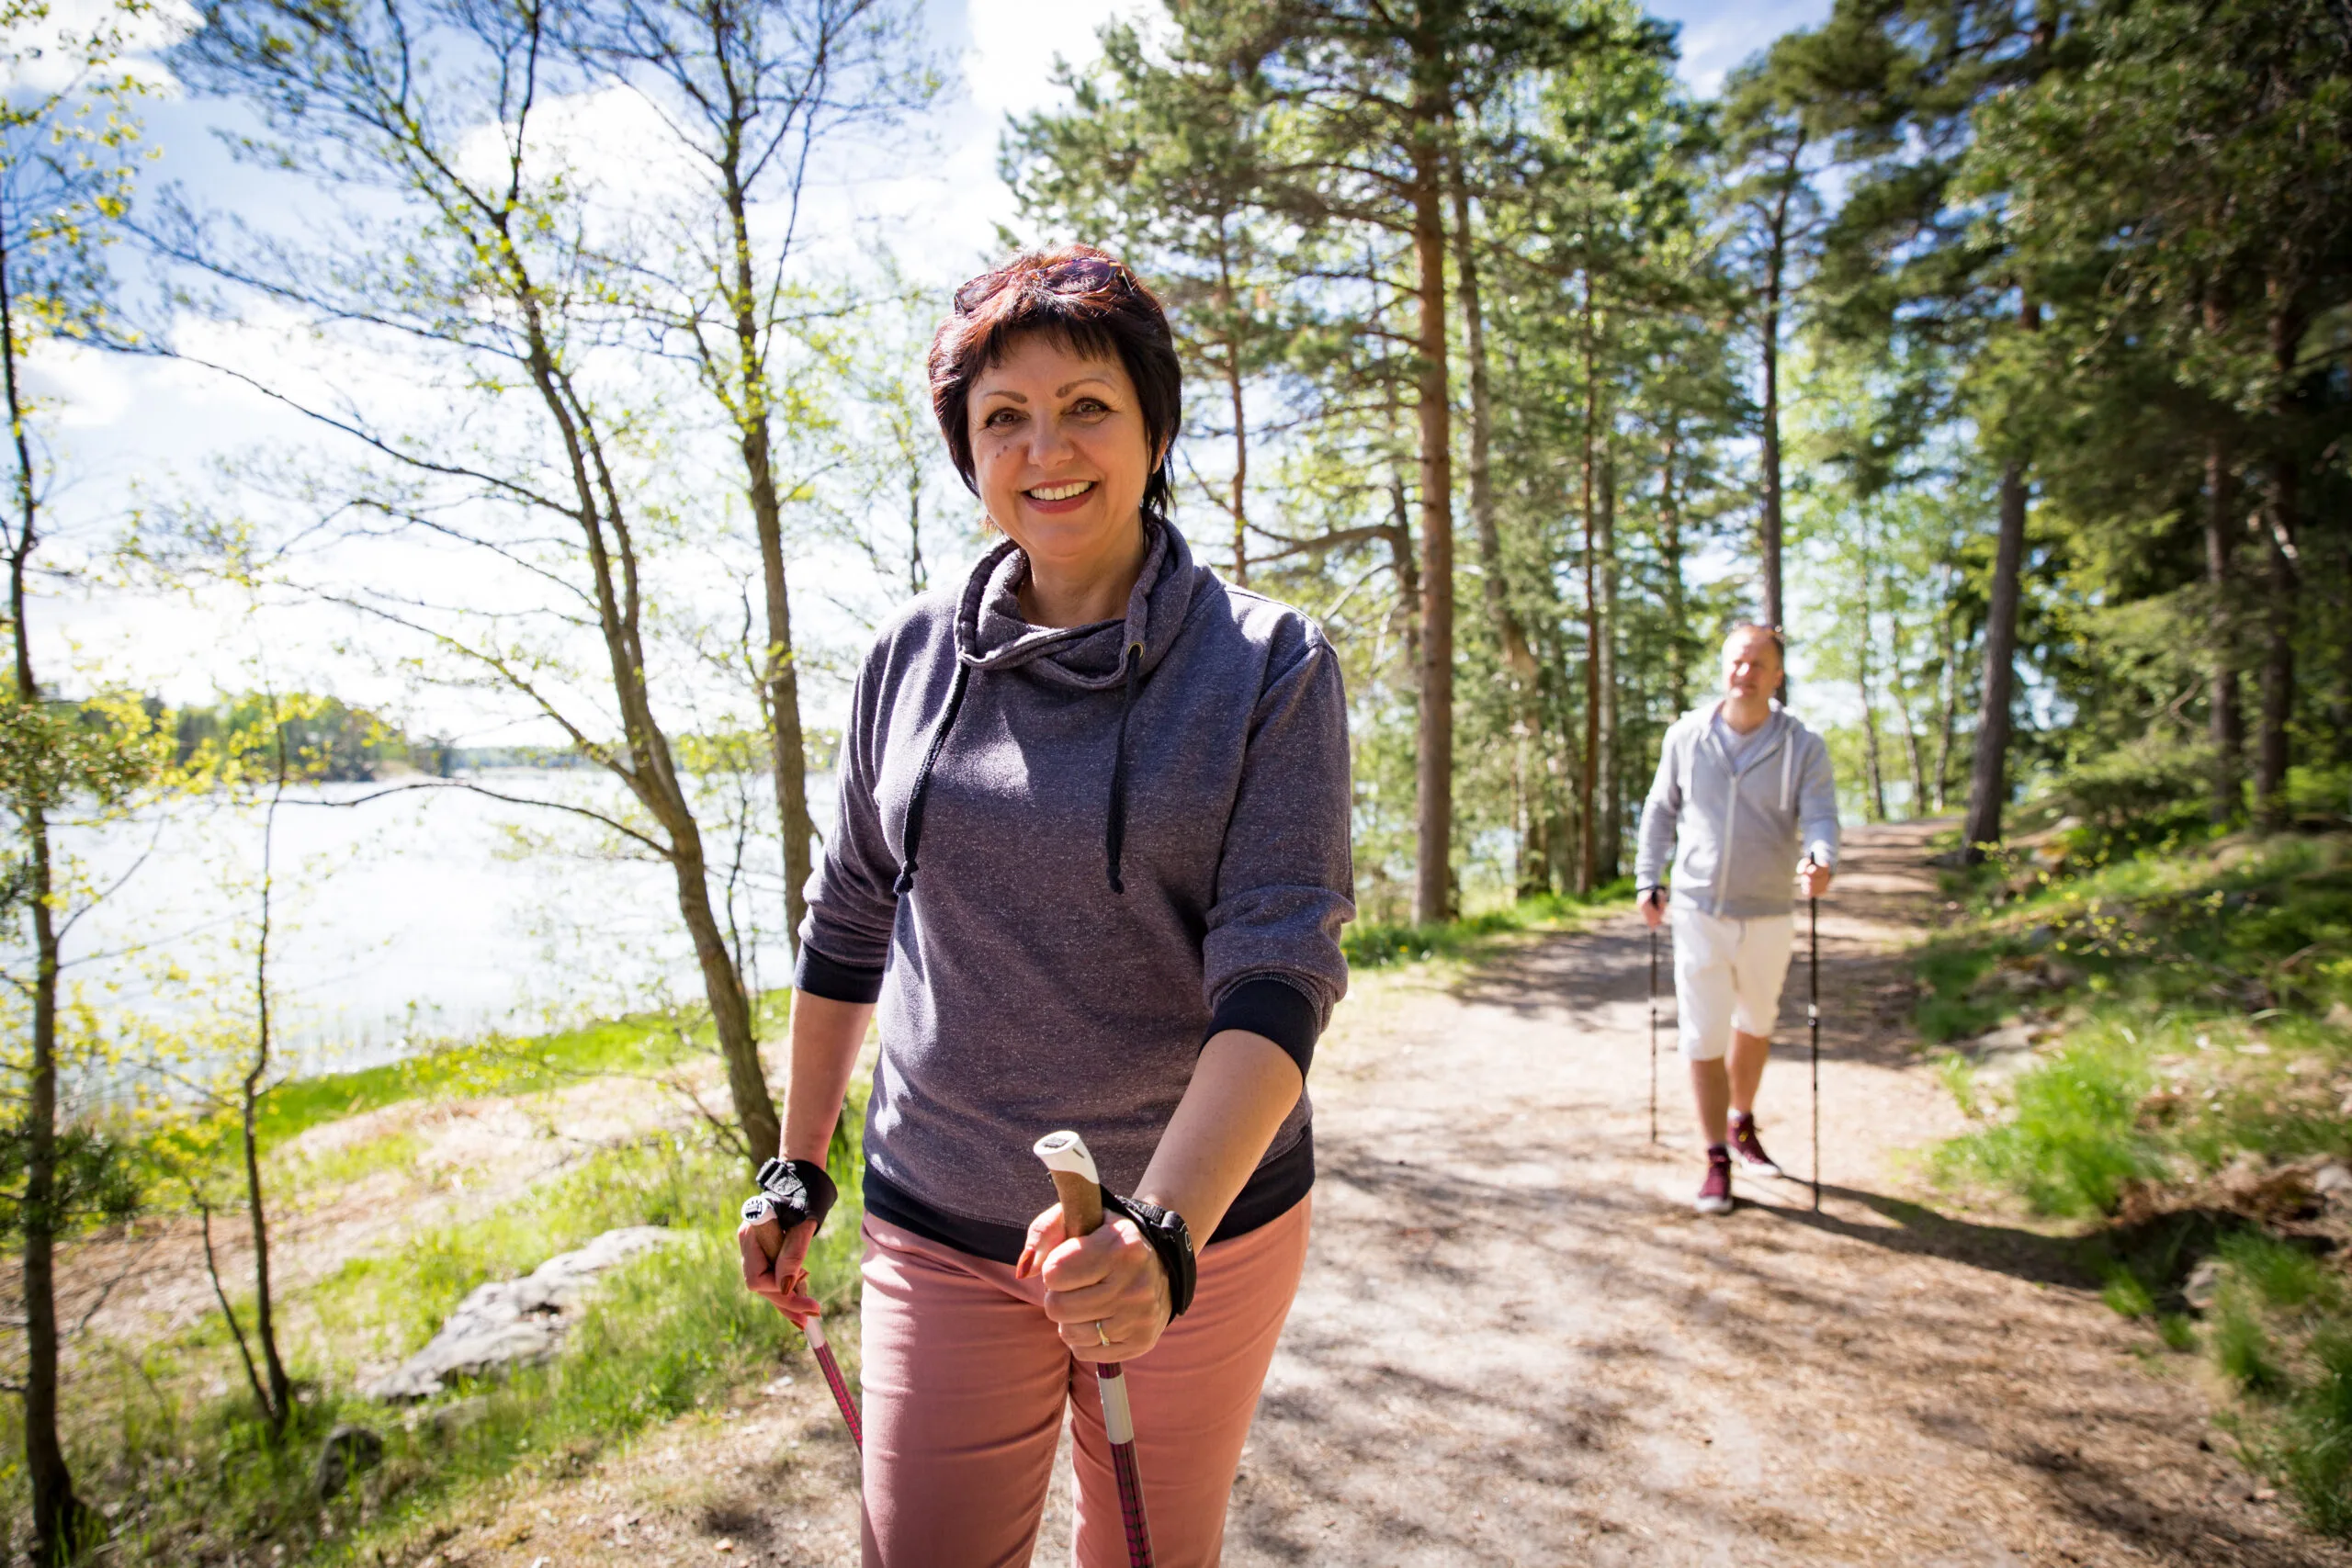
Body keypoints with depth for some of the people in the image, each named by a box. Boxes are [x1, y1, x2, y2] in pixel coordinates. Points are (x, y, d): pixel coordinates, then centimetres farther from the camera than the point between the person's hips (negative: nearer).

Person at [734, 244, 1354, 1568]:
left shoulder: (1271, 664, -10)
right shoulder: (915, 656, 0)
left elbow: (1279, 971, -16)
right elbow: (850, 924, 9)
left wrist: (1163, 1231, -29)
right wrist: (798, 1169, 13)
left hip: (1203, 1214, -1)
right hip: (941, 1223, 2)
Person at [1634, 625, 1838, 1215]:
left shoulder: (1803, 746, -4)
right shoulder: (1686, 737, -1)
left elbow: (1820, 816, -13)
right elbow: (1660, 810, 9)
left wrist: (1821, 860, -35)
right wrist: (1648, 879, 4)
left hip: (1768, 917, 1)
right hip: (1699, 913, -1)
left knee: (1755, 1026, 20)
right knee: (1703, 1039, -1)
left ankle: (1742, 1126, 43)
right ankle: (1718, 1161, 12)